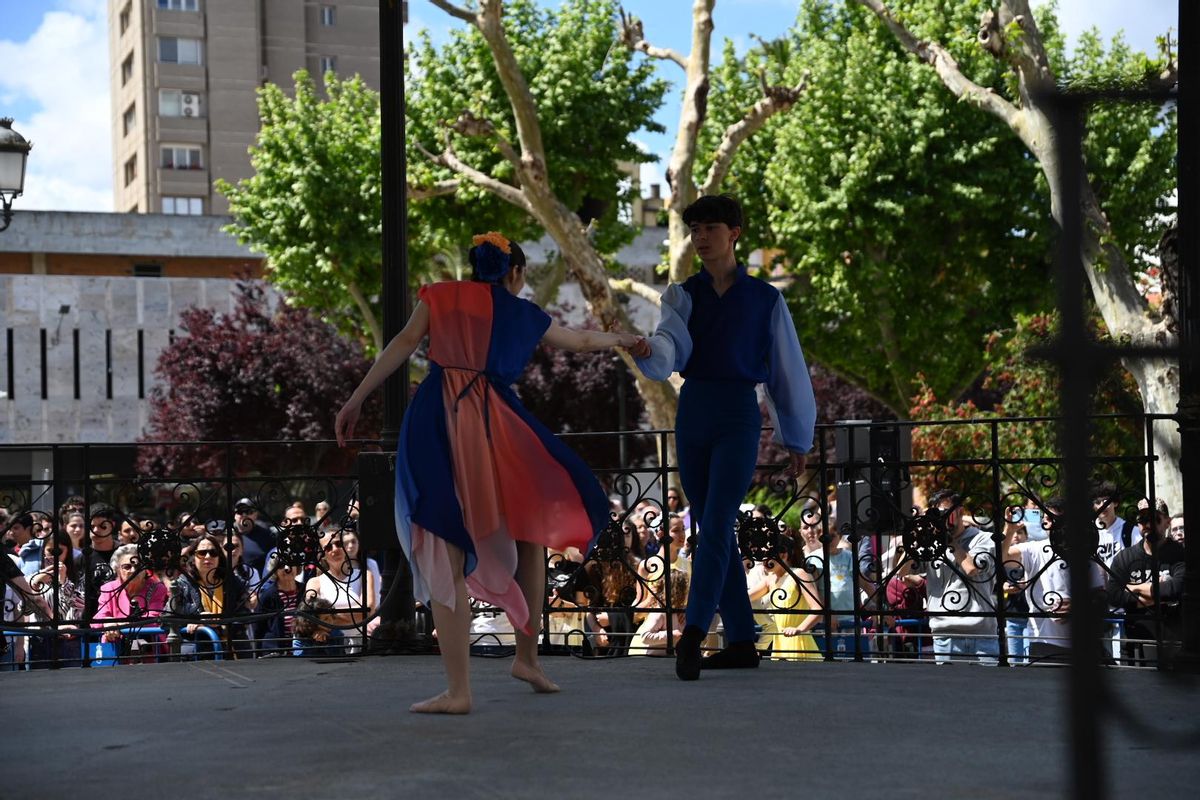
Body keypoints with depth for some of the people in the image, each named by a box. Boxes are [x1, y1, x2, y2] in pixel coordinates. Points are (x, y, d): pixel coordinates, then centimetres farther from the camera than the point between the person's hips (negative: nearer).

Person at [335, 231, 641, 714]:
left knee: (446, 559, -3)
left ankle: (458, 691, -7)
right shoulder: (525, 316, 20)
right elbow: (582, 341, 36)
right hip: (493, 422, 1)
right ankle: (527, 656, 26)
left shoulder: (440, 297, 16)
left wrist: (356, 401, 4)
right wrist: (623, 340, 55)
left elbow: (404, 344, 3)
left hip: (437, 423, -1)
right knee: (533, 528, 24)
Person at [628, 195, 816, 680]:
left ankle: (692, 637, -26)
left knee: (715, 527, -17)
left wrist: (798, 438, 15)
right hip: (691, 413, 4)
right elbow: (672, 346, -10)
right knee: (713, 532, 7)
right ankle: (741, 641, 15)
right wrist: (648, 351, -35)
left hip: (739, 418, -4)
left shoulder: (765, 300, 4)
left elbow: (788, 371, 11)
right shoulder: (683, 295, 9)